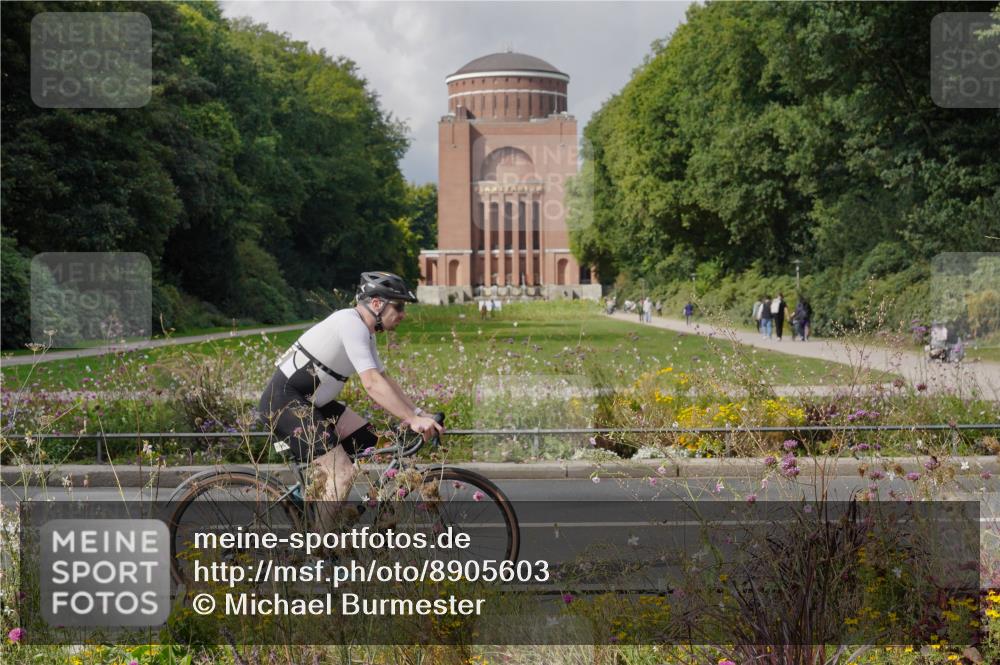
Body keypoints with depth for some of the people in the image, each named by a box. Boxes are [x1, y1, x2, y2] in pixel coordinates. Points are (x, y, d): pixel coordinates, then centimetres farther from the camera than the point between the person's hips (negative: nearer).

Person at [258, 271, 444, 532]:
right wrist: (413, 419, -29)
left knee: (367, 440, 10)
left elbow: (384, 380, 15)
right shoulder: (351, 324, -20)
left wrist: (418, 413, 5)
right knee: (343, 474, -17)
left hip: (310, 401, 10)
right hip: (284, 401, -10)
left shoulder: (364, 331, 12)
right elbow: (372, 384, -27)